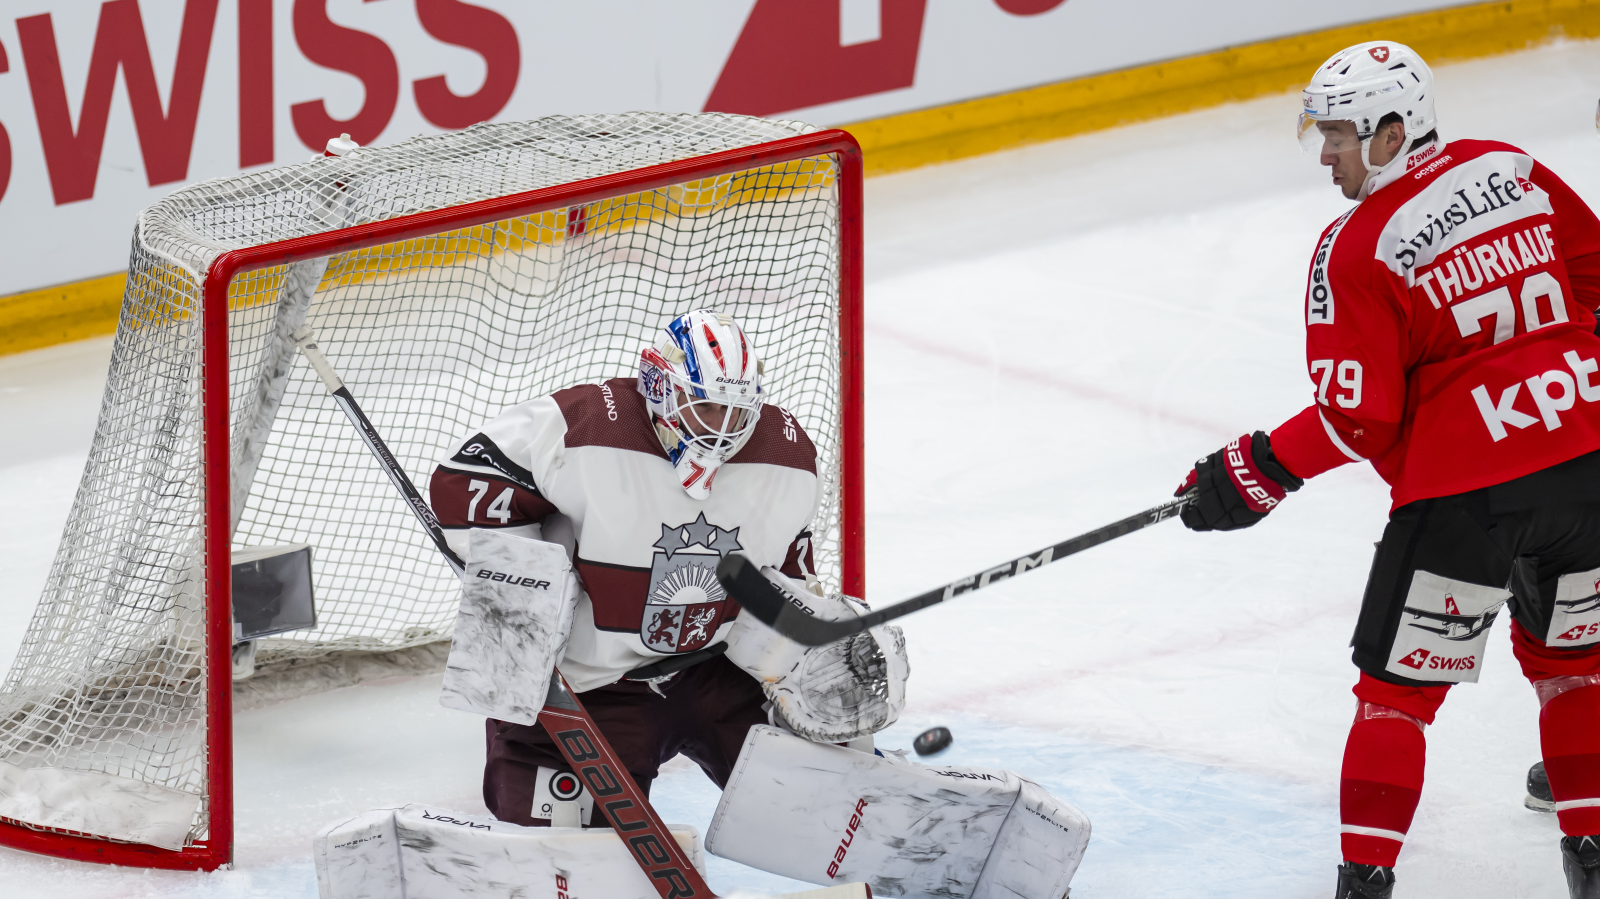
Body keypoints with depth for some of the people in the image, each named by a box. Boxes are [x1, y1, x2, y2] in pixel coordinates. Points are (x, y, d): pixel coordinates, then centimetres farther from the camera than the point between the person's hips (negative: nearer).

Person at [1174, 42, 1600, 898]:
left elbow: (1357, 419, -14)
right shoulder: (1510, 169, 4)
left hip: (1465, 491, -6)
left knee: (1397, 681, 5)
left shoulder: (1354, 250, -12)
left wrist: (1253, 475, -5)